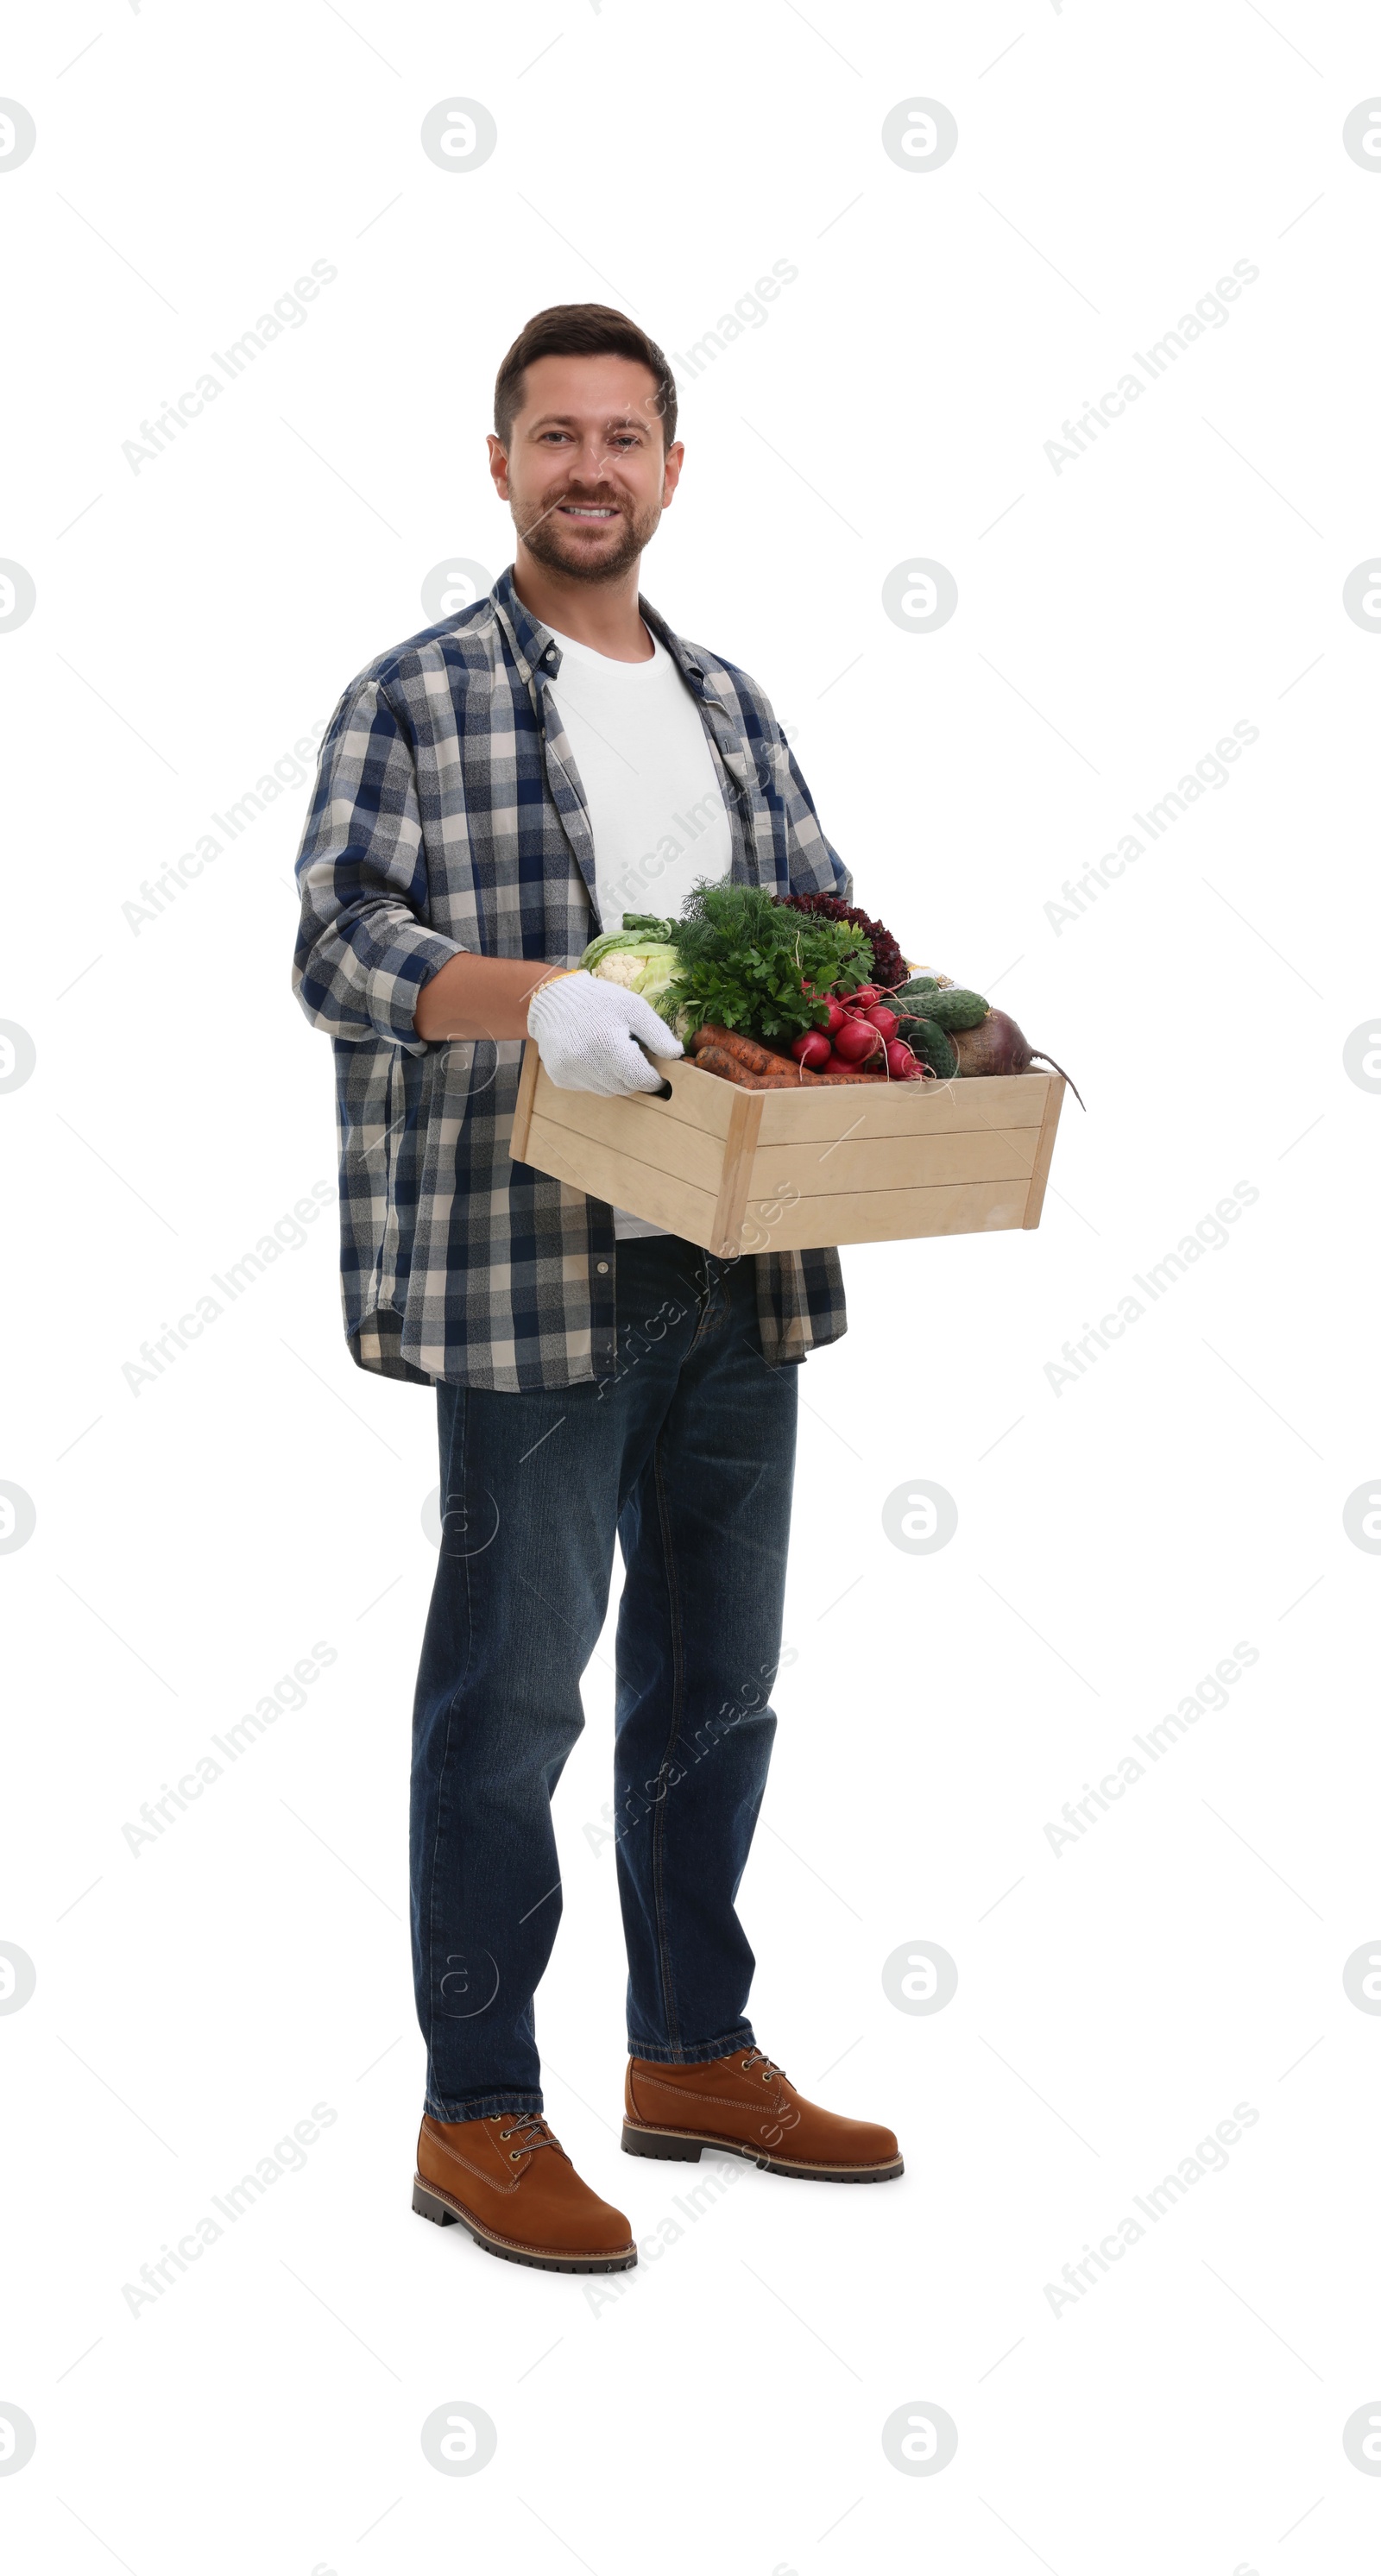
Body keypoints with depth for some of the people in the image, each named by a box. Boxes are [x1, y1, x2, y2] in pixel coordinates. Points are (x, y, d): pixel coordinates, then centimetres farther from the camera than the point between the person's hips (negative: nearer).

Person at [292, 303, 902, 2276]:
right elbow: (337, 941, -12)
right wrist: (540, 997, -29)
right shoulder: (418, 698, -2)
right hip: (531, 1271, -6)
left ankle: (696, 2053, 29)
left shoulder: (731, 704, 17)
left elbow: (819, 918, 20)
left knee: (716, 1673, 14)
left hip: (740, 1266, 6)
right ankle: (477, 2115, 10)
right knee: (513, 1688, -2)